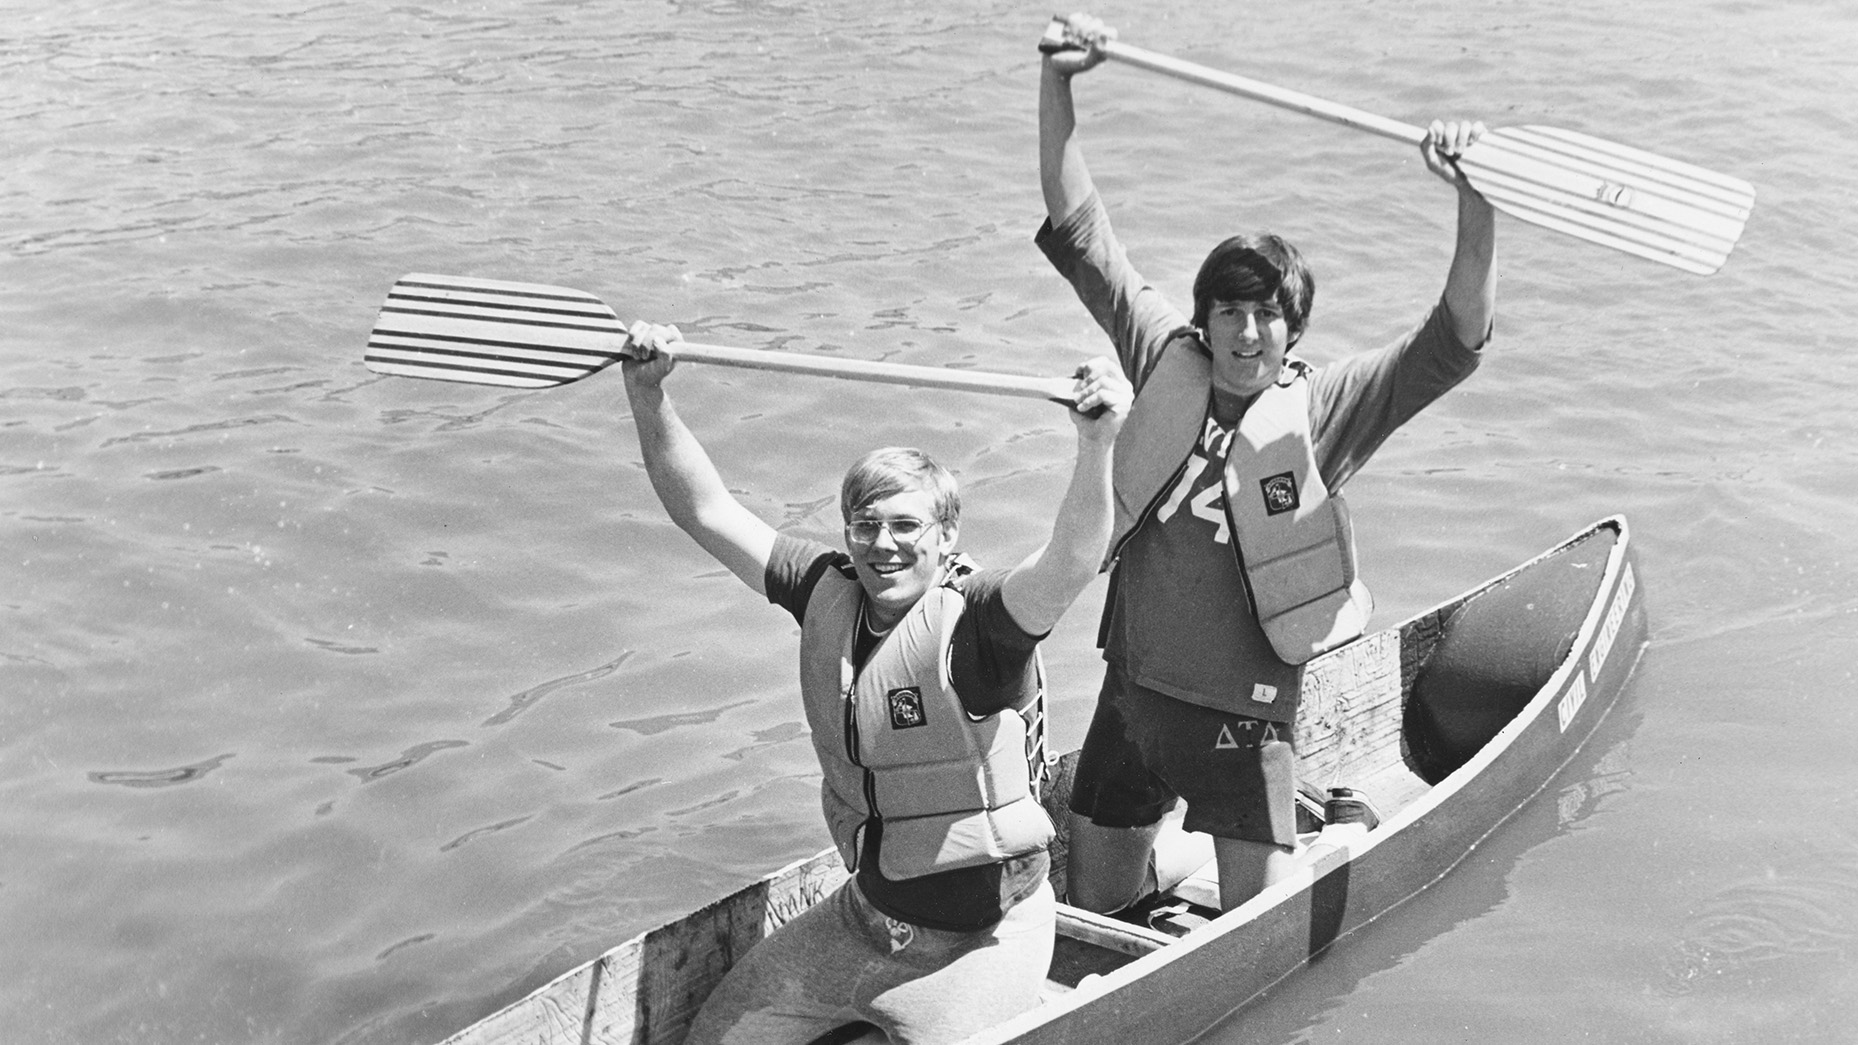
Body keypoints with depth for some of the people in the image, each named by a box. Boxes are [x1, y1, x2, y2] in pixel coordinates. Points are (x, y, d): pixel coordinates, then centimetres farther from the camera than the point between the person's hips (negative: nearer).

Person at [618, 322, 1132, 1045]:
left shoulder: (973, 621, -22)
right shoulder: (827, 595, -6)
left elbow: (1071, 565, -42)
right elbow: (707, 512, -2)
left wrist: (1096, 445, -58)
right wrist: (648, 396, -13)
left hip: (980, 941, -6)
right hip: (862, 921, 6)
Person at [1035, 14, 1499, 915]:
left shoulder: (1323, 407, -8)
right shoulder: (1166, 359, -1)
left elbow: (1457, 339, -20)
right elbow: (1077, 225, -1)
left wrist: (1475, 200, -34)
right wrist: (1058, 80, -10)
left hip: (1244, 716, -3)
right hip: (1131, 694, 3)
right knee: (1092, 914, 15)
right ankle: (1166, 857, 48)